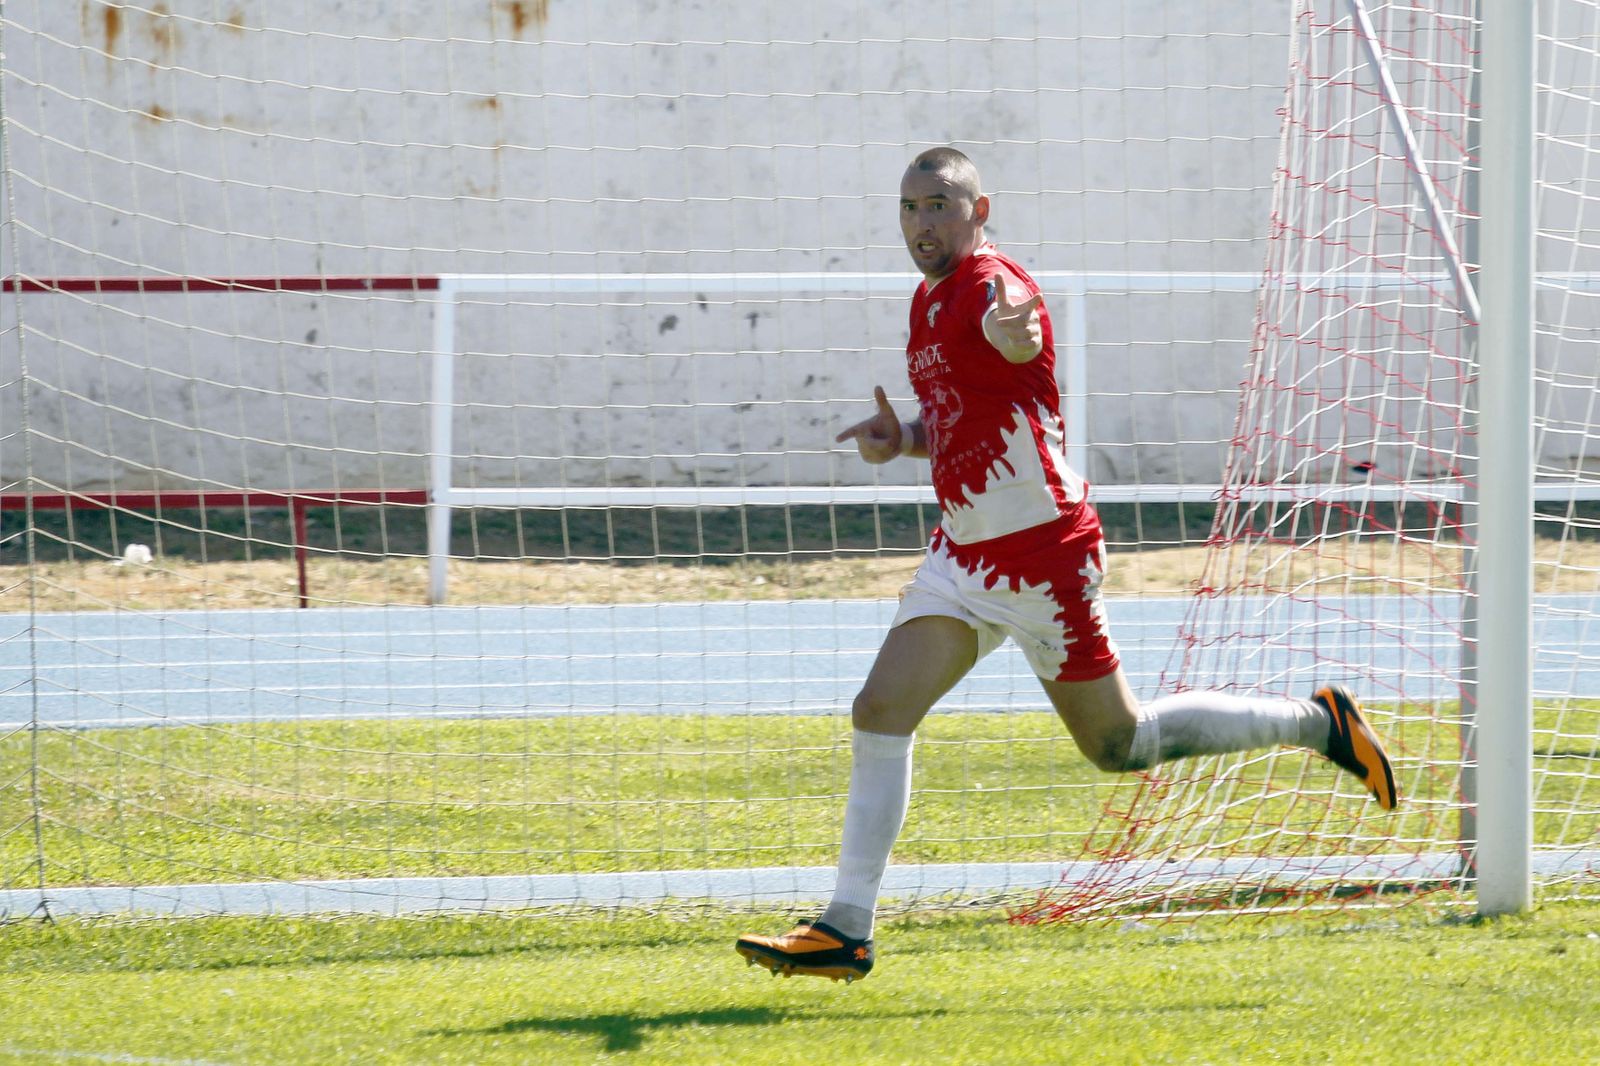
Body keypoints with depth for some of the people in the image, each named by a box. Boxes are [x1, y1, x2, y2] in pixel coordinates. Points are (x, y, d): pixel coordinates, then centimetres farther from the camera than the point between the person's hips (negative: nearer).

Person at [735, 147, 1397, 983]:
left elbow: (1018, 338, -45)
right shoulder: (931, 300, 11)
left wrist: (1011, 331, -70)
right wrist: (903, 437, 2)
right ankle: (846, 931, -2)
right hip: (964, 553, 8)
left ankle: (1317, 724, 21)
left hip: (1040, 553, -8)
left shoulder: (990, 283, -18)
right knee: (878, 715, -4)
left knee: (1119, 744, 4)